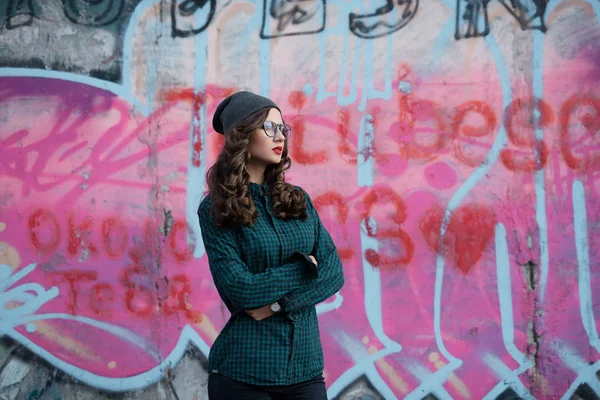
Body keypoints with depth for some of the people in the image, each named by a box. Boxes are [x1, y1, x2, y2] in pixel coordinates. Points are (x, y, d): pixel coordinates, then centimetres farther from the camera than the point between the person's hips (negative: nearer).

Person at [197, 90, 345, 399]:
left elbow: (333, 272, 0)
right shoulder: (215, 210, -5)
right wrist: (304, 267, -6)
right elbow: (239, 288, -15)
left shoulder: (298, 200, 8)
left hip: (305, 366, 4)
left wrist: (278, 303, -13)